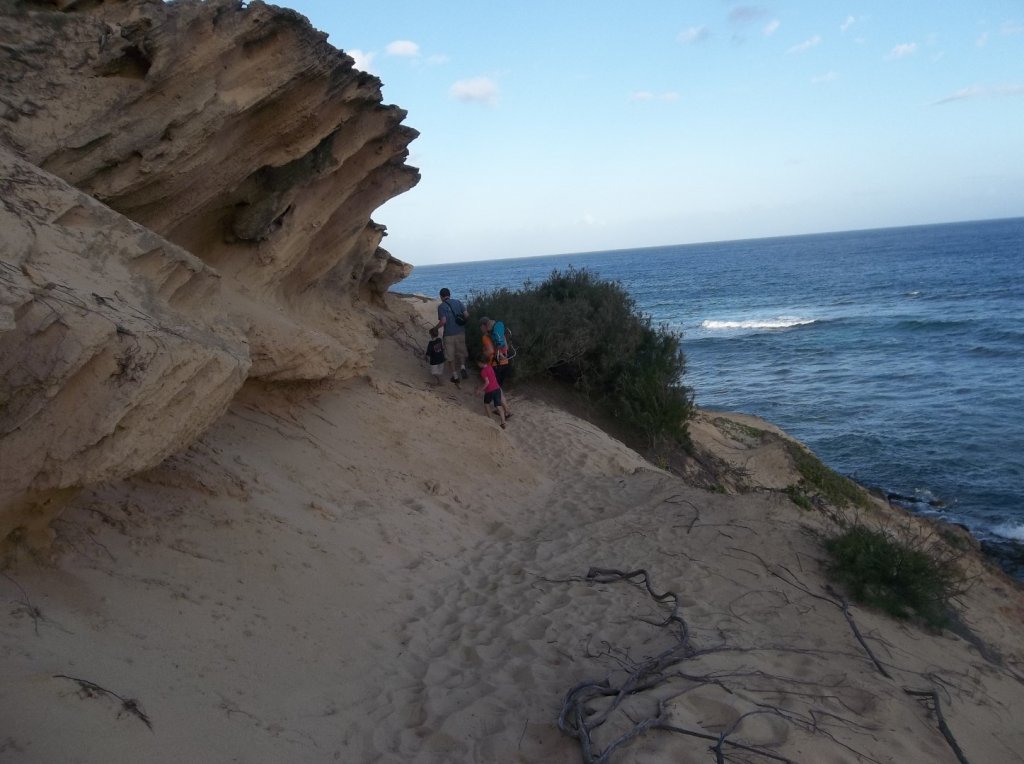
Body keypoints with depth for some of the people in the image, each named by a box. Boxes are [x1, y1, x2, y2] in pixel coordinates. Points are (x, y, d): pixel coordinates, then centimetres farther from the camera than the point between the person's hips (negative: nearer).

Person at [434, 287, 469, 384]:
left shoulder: (441, 306, -9)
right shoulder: (457, 302, 3)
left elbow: (443, 321, -18)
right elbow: (466, 315, -1)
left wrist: (435, 328, -3)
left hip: (449, 334, -3)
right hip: (460, 332, 4)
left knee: (450, 356, 10)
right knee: (461, 352, 20)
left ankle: (455, 376, 15)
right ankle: (462, 367, -5)